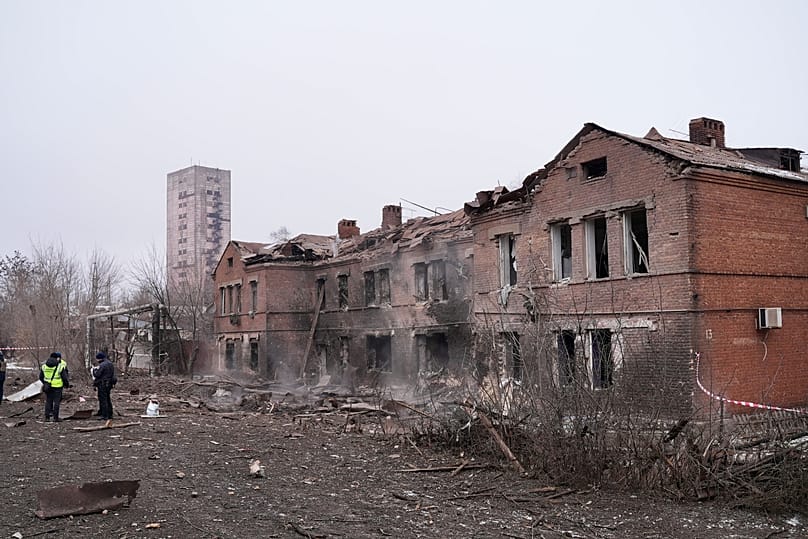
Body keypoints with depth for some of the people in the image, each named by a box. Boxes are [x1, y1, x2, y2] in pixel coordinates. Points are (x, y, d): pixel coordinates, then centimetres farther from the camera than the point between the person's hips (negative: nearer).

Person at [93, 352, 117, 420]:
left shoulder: (102, 365, -17)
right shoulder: (111, 364, 11)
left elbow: (97, 375, -18)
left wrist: (94, 370, 1)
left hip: (102, 384, -9)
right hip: (109, 384, 9)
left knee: (103, 400, -3)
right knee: (108, 399, 16)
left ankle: (104, 415, -3)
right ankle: (110, 414, 21)